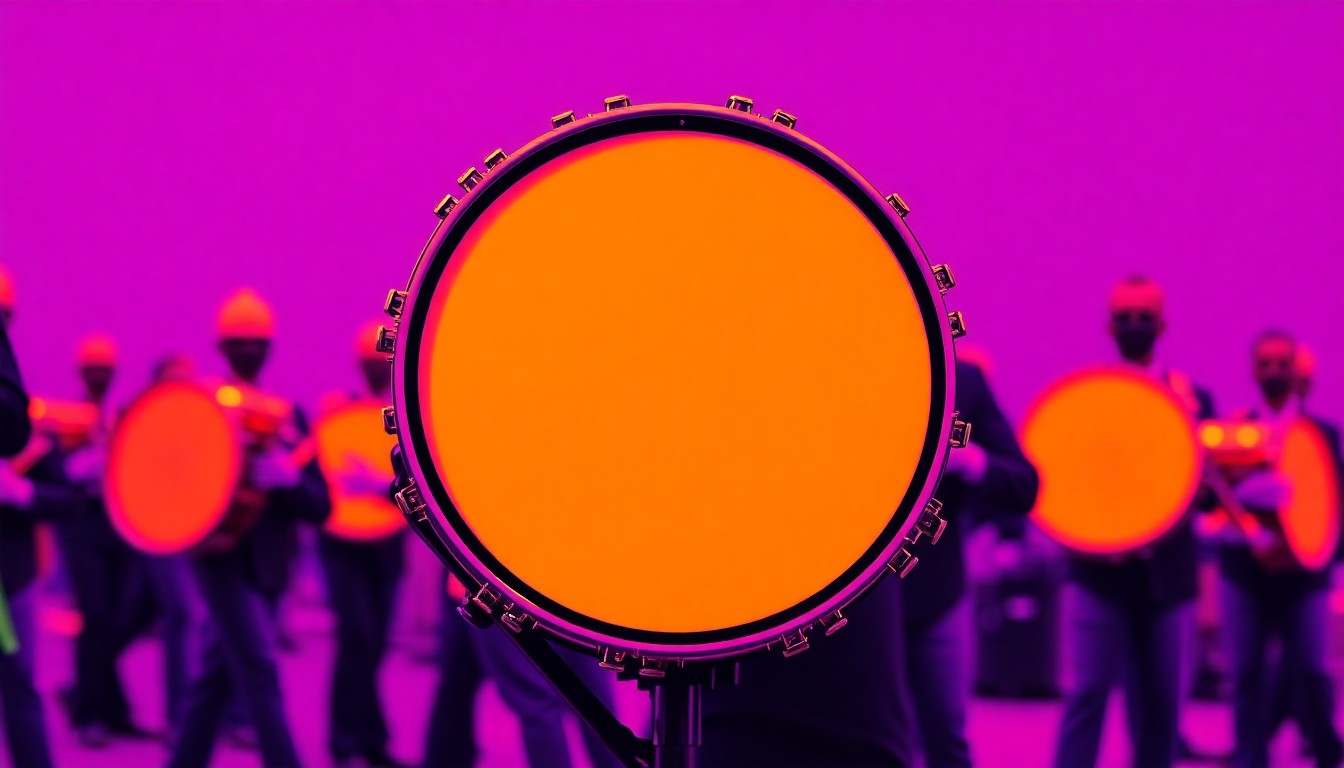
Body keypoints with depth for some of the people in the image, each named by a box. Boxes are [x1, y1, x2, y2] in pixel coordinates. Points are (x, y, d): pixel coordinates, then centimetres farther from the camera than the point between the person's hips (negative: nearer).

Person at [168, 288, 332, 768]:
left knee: (216, 676, 10)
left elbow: (320, 505, 1)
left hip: (266, 565, 4)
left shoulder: (288, 414, 8)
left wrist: (287, 478, -20)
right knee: (259, 670, -12)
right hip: (222, 555, -4)